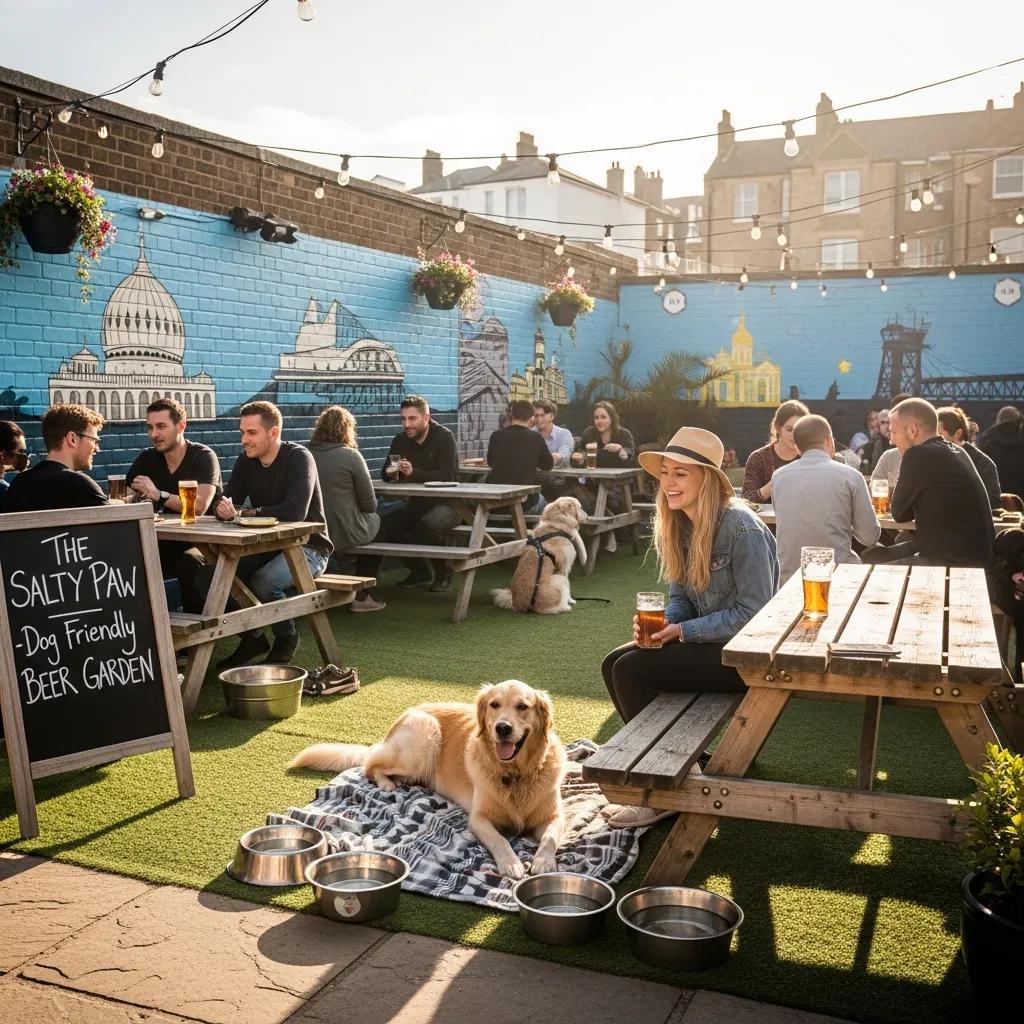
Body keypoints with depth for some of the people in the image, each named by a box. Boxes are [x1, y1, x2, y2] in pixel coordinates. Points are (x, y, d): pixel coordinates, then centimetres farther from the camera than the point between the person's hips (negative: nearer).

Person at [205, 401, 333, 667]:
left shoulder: (298, 458, -16)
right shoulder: (246, 461, 5)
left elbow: (296, 511, -30)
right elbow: (226, 504, -1)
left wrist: (244, 513, -23)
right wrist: (223, 509, -26)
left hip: (307, 547, -7)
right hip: (267, 546, 7)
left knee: (263, 581, -33)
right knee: (208, 575, -12)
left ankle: (286, 638, -3)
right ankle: (251, 637, 5)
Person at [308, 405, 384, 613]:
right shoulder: (350, 456, -14)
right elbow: (370, 504, -9)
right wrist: (371, 506, 13)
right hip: (346, 536, -5)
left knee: (371, 518, 28)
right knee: (376, 519, 25)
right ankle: (361, 597, 28)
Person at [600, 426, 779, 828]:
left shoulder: (741, 528, -22)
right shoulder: (680, 526, 4)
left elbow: (753, 614, -22)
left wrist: (683, 631, -22)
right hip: (708, 636, 9)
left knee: (631, 671, -17)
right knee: (614, 663, 0)